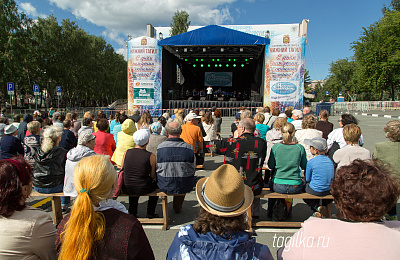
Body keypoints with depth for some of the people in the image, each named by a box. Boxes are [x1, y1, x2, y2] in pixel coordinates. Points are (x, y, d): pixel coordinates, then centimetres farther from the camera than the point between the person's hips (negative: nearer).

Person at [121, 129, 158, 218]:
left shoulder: (126, 152, -5)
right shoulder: (151, 156, -14)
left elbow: (122, 169, 7)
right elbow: (153, 176, -7)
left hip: (126, 189, 4)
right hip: (143, 189, -3)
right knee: (155, 183, 27)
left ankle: (132, 212, 41)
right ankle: (150, 213, 33)